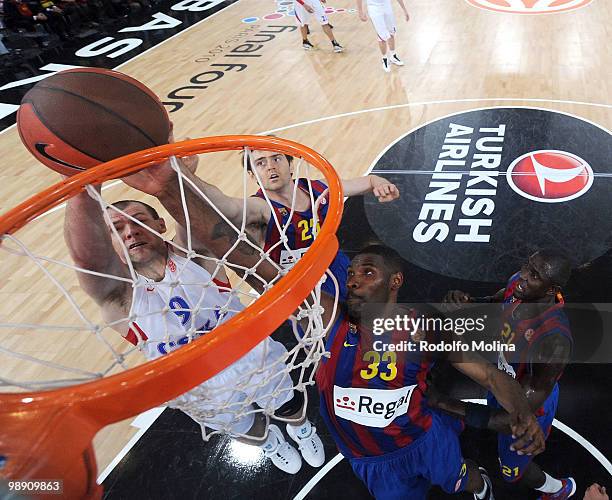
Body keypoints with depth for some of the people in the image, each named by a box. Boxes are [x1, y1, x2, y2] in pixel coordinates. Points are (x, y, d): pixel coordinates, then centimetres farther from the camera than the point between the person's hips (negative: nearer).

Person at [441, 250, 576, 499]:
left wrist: (454, 408, -48)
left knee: (512, 471, 23)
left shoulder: (554, 340, -47)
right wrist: (468, 301, -20)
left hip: (528, 407, -6)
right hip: (505, 383, 6)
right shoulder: (517, 283, -24)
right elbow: (496, 302, 2)